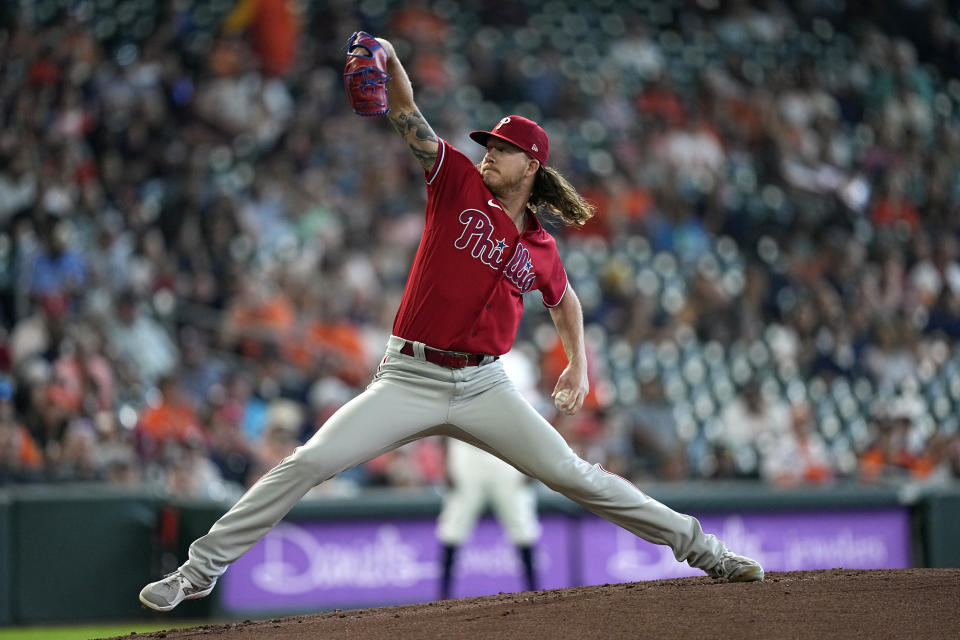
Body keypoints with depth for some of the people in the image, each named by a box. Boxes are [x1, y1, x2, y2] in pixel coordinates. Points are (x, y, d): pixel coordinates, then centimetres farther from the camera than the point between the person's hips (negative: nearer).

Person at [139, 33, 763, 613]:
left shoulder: (541, 249, 7)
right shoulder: (459, 183, 1)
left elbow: (564, 299, 29)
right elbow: (407, 115, -11)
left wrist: (579, 362, 15)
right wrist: (389, 60, -29)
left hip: (483, 386, 1)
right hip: (409, 380, -1)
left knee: (571, 473, -5)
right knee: (308, 463, -13)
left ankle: (699, 547, 7)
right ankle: (202, 568, -6)